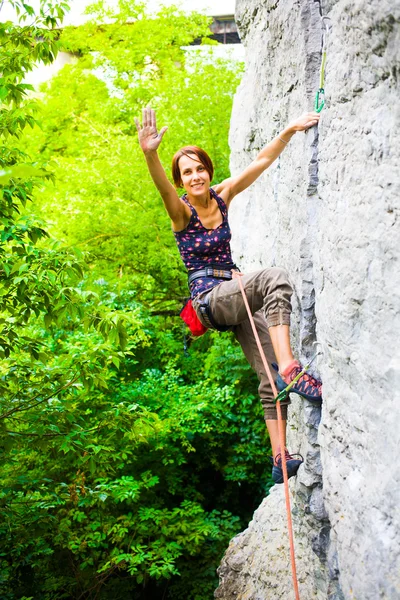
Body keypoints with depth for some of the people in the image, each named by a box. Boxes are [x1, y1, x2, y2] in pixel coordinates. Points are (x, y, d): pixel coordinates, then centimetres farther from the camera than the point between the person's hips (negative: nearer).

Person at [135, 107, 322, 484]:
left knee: (269, 374, -5)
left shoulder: (222, 197, 8)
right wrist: (150, 155, -49)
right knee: (273, 277, -32)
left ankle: (280, 456, -5)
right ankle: (290, 370, -42)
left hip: (235, 297, 6)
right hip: (209, 298, -6)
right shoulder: (181, 211, -8)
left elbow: (261, 162, 9)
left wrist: (291, 130, 1)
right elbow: (162, 187, -30)